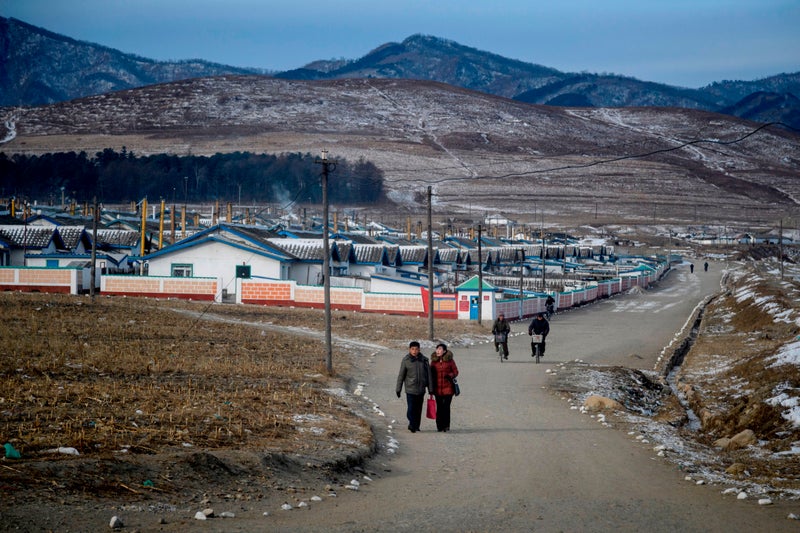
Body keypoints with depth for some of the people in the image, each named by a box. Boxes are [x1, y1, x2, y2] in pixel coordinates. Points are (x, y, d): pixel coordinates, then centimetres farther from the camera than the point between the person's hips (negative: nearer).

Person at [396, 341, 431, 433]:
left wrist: (430, 389, 8)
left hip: (421, 389, 3)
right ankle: (412, 425, -8)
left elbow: (428, 375, 9)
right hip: (410, 389, -3)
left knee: (418, 409, 8)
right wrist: (398, 389, 3)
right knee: (411, 408, -12)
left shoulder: (424, 360, 4)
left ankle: (416, 426, 17)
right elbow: (401, 376, 3)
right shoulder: (406, 360, -2)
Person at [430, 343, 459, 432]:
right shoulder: (434, 361, 6)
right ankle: (439, 426, 12)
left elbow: (455, 371, 5)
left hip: (448, 387, -2)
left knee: (446, 407, -3)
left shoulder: (450, 360, -2)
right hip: (437, 388, 2)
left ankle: (446, 425, 6)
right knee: (439, 407, 5)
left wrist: (451, 375, -16)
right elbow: (431, 374, 13)